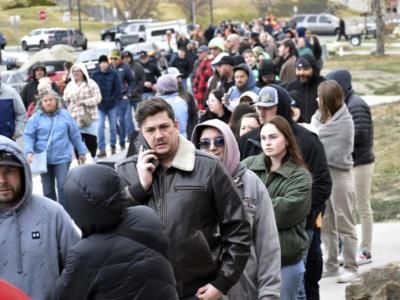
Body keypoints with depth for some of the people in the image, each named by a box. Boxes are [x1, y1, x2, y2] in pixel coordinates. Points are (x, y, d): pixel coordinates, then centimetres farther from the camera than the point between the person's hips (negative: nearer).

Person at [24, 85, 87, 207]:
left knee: (63, 186, -10)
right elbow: (28, 136, -1)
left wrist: (82, 151, 13)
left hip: (62, 158, -1)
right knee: (48, 189, 9)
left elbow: (75, 135, 9)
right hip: (43, 159, 1)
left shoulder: (65, 115, 2)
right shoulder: (36, 118, -1)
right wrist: (29, 151, -17)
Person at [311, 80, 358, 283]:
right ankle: (331, 265, 23)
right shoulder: (320, 117, 6)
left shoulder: (344, 121, -10)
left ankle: (350, 267, 9)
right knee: (326, 225, 12)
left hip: (339, 175, -6)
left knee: (344, 224, 1)